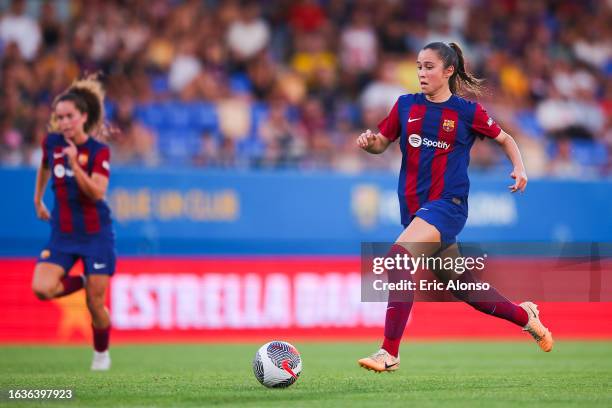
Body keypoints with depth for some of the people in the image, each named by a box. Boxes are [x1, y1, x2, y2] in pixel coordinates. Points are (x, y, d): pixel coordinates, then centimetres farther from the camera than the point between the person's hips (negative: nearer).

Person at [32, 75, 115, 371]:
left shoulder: (99, 151, -12)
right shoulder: (51, 142, -1)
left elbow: (97, 193, -23)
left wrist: (75, 164, -32)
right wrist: (37, 199, 25)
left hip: (95, 234, -3)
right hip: (62, 233, 3)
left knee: (95, 304, -1)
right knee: (42, 288, -20)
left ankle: (101, 354, 27)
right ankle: (81, 282, 12)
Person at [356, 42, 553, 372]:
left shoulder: (467, 111, -2)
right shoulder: (406, 106, 7)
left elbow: (504, 139, 11)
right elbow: (382, 144, 13)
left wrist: (519, 168, -6)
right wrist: (368, 142, -10)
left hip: (447, 204, -6)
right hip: (414, 207, 6)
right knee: (464, 288, 15)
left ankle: (389, 353, -29)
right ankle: (524, 315, 41)